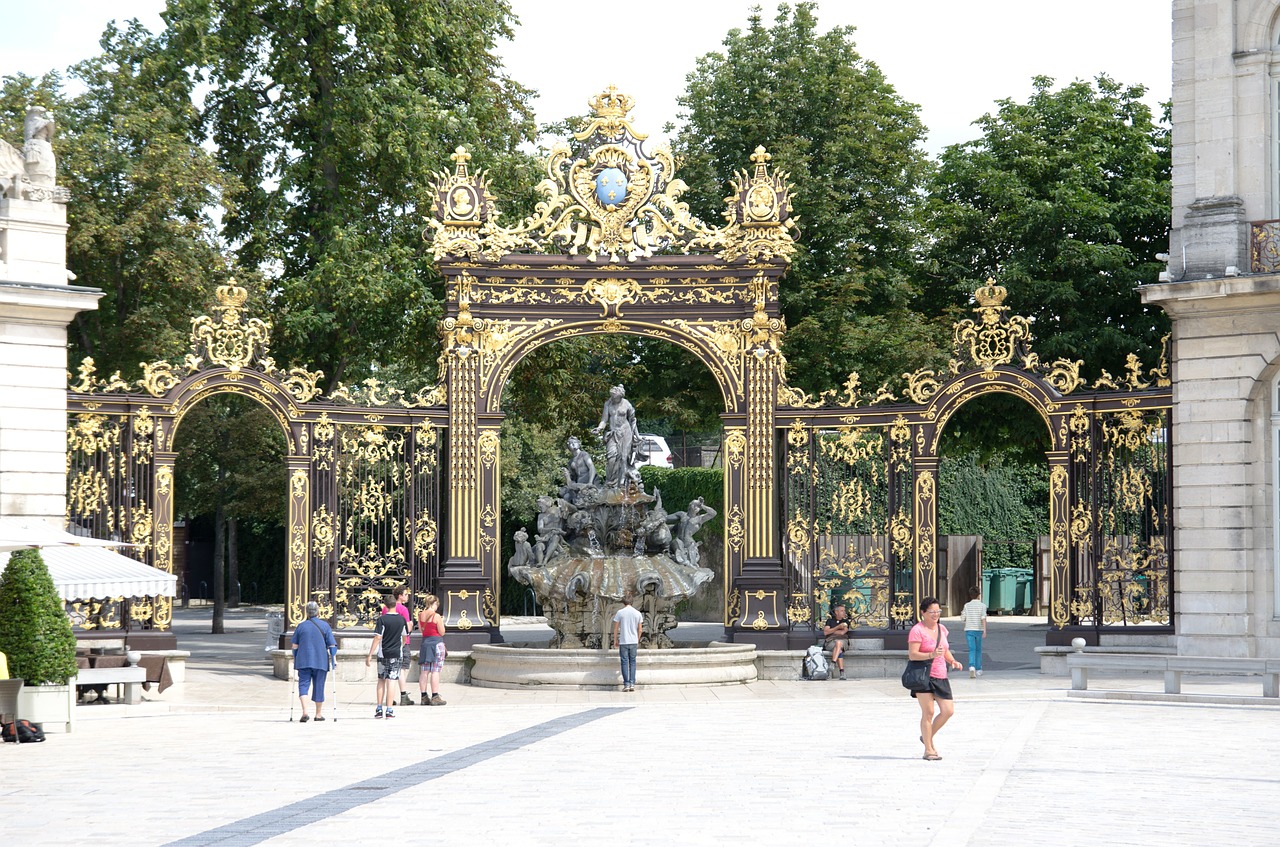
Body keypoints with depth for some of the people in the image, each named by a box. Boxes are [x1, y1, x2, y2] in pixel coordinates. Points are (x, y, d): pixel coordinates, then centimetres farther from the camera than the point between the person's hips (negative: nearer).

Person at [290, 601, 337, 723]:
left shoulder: (301, 626, 3)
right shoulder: (324, 626, -1)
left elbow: (295, 646, 8)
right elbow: (332, 645, -2)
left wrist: (295, 659, 19)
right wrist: (334, 659, 5)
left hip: (303, 661, 0)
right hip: (321, 662, 0)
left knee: (303, 685, 0)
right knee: (319, 686, 9)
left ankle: (305, 712, -18)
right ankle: (319, 714, 17)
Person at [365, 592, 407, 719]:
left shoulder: (382, 620, -9)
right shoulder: (401, 619, 2)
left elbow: (377, 638, -13)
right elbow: (404, 637, 15)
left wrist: (370, 655, -9)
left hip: (383, 654, -1)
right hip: (396, 654, 1)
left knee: (381, 680, 11)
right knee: (391, 681, 0)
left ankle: (379, 709, 11)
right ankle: (389, 710, -4)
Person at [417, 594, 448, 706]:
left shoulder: (420, 615, 4)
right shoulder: (436, 616, -12)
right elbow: (442, 632, -8)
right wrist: (442, 622, 8)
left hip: (424, 642, 6)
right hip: (436, 642, -6)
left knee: (424, 672, 8)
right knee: (435, 671, -4)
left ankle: (424, 697, 10)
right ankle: (435, 697, -5)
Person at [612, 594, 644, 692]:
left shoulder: (620, 612, -5)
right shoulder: (638, 613, 4)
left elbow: (616, 628, -3)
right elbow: (640, 630, 7)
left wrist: (615, 640, 9)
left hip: (623, 641, -2)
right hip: (634, 642, 2)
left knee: (624, 662, 2)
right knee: (632, 662, 10)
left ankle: (626, 684, -2)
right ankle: (632, 684, 4)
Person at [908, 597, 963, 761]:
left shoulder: (942, 629, 13)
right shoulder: (917, 630, -10)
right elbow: (912, 655, -17)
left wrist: (953, 661, 7)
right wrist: (931, 655, -29)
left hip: (940, 677, 7)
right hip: (924, 675, -7)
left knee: (948, 711, 2)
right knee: (928, 712, -6)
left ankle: (928, 737, 23)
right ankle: (928, 750, 2)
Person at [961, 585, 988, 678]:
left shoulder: (967, 605, 2)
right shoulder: (982, 605, -5)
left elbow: (963, 618, 4)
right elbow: (983, 618, -15)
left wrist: (962, 613, 27)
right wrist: (985, 631, -18)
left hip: (969, 630, 1)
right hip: (979, 630, -1)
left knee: (972, 650, -3)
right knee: (978, 650, 13)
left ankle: (972, 666, -26)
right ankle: (978, 669, 20)